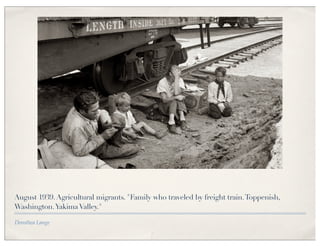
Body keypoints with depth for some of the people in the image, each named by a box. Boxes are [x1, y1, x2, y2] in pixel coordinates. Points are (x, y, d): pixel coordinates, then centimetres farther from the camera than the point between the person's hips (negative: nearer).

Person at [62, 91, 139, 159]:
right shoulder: (77, 127, -43)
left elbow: (102, 112, 1)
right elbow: (79, 152, -38)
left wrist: (105, 119, -25)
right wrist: (102, 137, -36)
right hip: (94, 151, -8)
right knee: (135, 149, -8)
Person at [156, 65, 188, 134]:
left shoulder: (180, 80, -8)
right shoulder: (162, 82, -14)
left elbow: (177, 93, -25)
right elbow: (164, 100, -21)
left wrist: (177, 78, -26)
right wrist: (176, 97, -36)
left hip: (178, 105, 2)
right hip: (166, 106, -2)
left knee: (179, 99, -30)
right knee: (174, 101, -34)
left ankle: (182, 119, -37)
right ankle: (171, 125, -44)